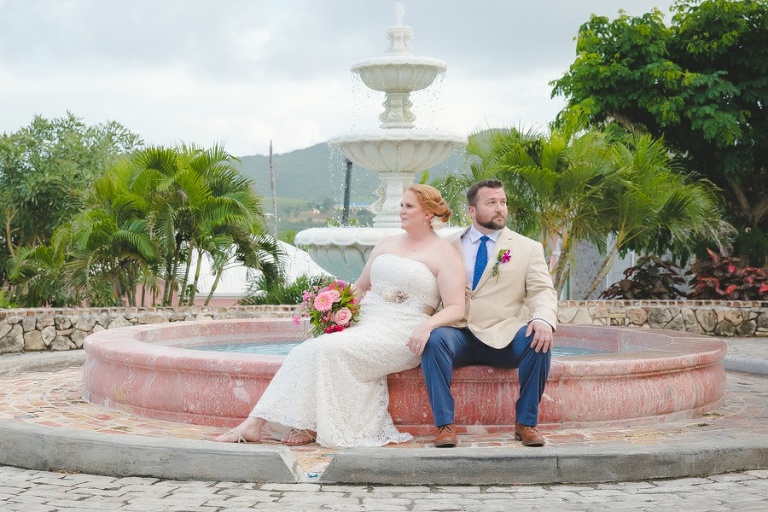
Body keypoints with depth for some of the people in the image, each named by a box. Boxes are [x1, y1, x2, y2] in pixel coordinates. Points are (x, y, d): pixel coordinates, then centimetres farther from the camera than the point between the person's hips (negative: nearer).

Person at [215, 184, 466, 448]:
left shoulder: (445, 255, 0)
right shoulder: (388, 243, 19)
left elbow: (456, 308, -9)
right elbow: (360, 287, 25)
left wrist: (427, 325, -28)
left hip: (400, 333, -6)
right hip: (363, 322, 6)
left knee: (328, 349, -29)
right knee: (305, 351, -21)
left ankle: (310, 427, -21)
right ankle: (254, 424, -26)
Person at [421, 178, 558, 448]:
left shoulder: (528, 248, 12)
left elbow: (542, 291, 1)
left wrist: (543, 320, -23)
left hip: (503, 337, 0)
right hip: (458, 334, 0)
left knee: (538, 341, -30)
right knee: (434, 338, -32)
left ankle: (526, 422, -14)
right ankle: (444, 425, -27)